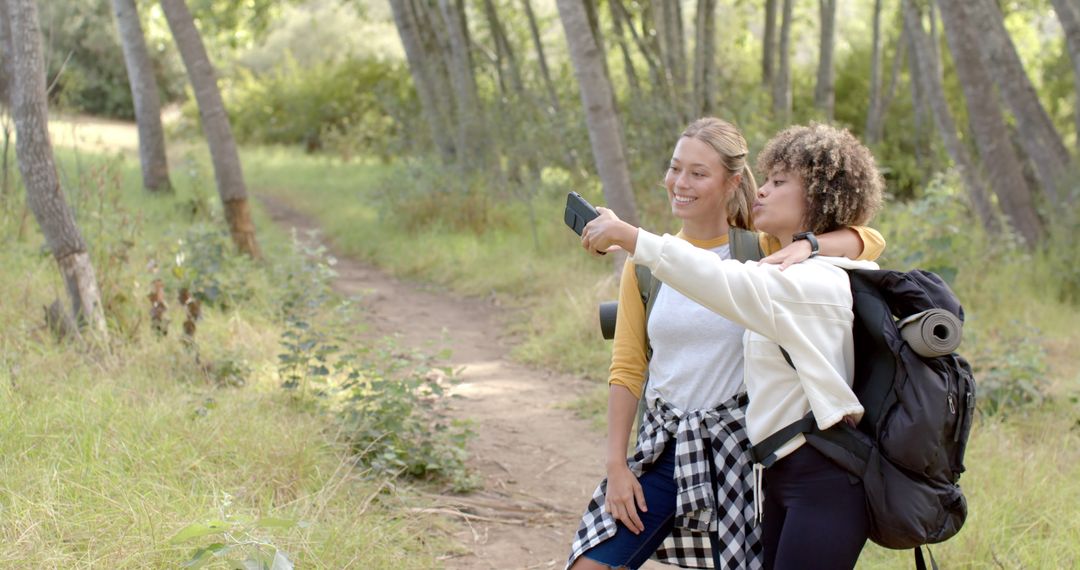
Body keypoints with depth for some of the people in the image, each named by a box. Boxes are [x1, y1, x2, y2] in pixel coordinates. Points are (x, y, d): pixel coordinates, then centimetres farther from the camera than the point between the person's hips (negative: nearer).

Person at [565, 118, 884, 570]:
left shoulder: (761, 252, -5)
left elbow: (871, 241, -14)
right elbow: (626, 370, 4)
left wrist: (805, 247, -32)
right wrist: (615, 465, -1)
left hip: (737, 442, -3)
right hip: (663, 443, 3)